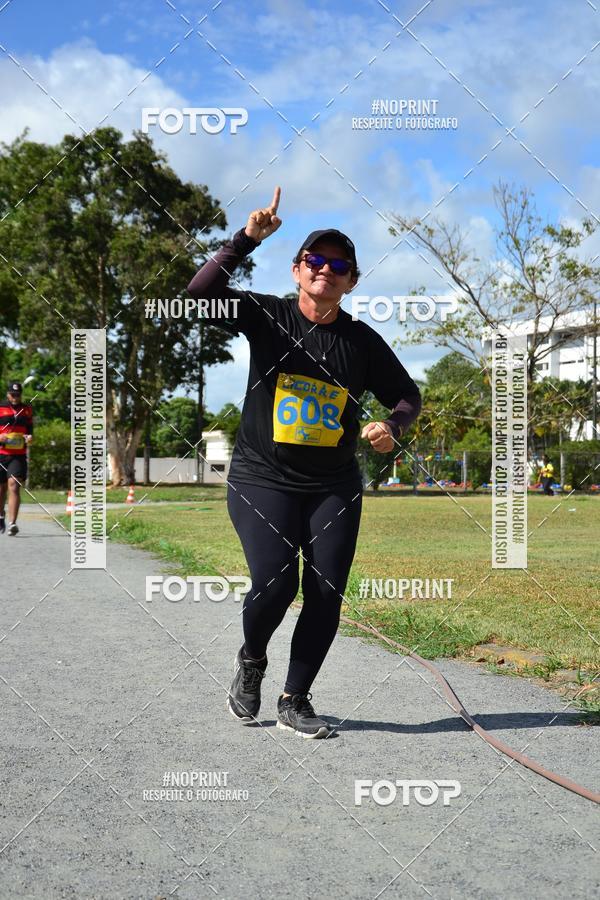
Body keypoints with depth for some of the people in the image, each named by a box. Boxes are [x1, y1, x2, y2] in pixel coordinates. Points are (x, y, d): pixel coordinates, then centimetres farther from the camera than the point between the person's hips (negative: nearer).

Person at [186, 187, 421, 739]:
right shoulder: (266, 315, -1)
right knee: (275, 582, -17)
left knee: (326, 594, -3)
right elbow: (200, 295, -16)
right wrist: (246, 241, -26)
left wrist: (392, 426, -8)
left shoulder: (362, 341, 5)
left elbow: (407, 395, 14)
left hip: (334, 487, 3)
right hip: (262, 479, -3)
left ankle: (295, 701, 16)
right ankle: (251, 661, 16)